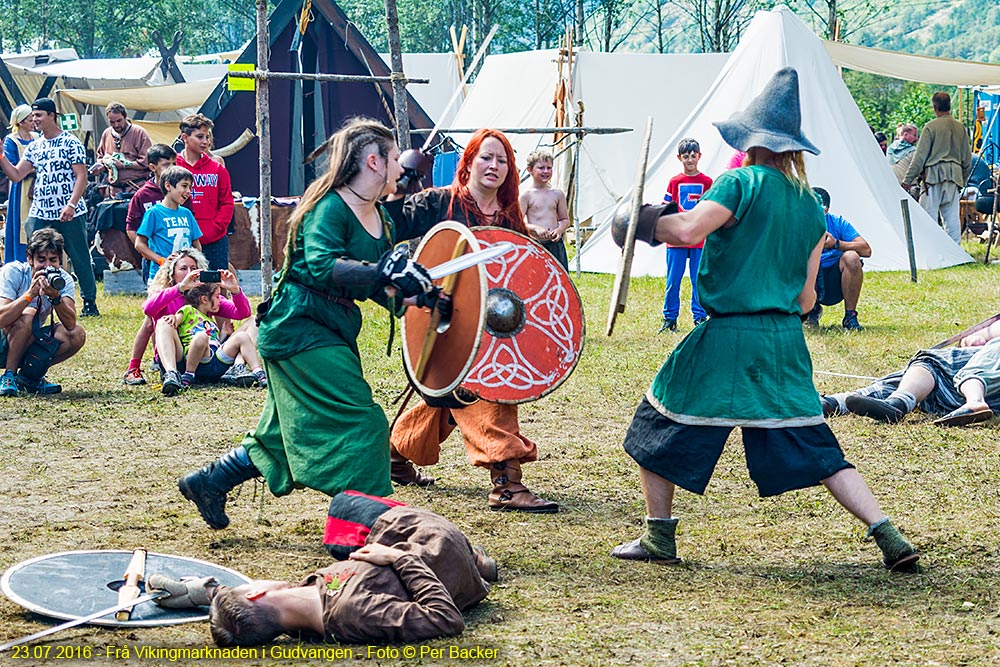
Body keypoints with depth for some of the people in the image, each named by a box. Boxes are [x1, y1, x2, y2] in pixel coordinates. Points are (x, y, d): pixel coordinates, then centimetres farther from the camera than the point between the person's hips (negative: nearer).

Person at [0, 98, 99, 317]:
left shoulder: (71, 143, -4)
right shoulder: (34, 147, 13)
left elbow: (81, 176, -9)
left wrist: (71, 205, -19)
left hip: (70, 214, -5)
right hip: (40, 214, 5)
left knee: (80, 259, 1)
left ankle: (90, 304, 9)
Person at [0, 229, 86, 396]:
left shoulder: (63, 280, -8)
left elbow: (70, 324, -23)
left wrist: (55, 297, -39)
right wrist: (31, 293, -41)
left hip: (27, 347, 5)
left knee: (77, 335, -17)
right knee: (28, 315, -32)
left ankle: (28, 376, -5)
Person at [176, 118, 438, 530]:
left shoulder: (381, 222, 11)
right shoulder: (330, 207, -16)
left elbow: (373, 286, 16)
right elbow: (321, 266, -30)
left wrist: (402, 296, -3)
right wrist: (382, 272, -36)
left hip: (334, 330, 10)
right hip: (300, 325, -10)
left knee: (284, 435, 16)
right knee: (360, 420, -13)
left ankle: (208, 482, 27)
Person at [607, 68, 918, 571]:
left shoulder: (743, 182, -8)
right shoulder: (810, 205, 10)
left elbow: (686, 231, -21)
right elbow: (806, 298, 12)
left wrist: (647, 221, -2)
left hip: (726, 339, -5)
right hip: (786, 341, 5)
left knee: (658, 424, 13)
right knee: (815, 448, 8)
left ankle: (659, 537, 16)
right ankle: (888, 535, -3)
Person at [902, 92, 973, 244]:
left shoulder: (931, 127, -6)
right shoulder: (960, 128, 9)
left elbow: (920, 157, -7)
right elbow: (967, 158, 14)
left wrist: (907, 180, -3)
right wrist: (963, 180, 26)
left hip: (934, 175, -5)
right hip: (954, 177, 5)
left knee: (929, 215, -4)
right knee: (952, 216, 7)